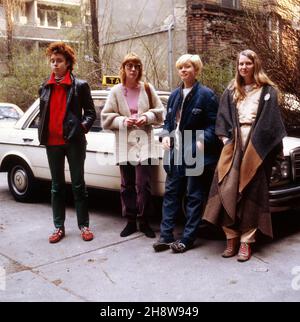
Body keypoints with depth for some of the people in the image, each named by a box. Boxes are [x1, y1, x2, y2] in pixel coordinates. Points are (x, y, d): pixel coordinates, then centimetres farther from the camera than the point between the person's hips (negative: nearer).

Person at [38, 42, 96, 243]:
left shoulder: (80, 86, 0)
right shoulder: (45, 87, 13)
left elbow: (91, 112, 1)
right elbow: (43, 113, 20)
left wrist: (83, 126, -15)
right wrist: (42, 132, 5)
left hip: (74, 141, -4)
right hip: (52, 143, 4)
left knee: (78, 185, 4)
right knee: (57, 186, 10)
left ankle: (84, 226, 14)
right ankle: (59, 227, 19)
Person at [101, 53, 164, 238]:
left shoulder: (147, 88, 4)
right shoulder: (116, 91, 3)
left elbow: (160, 112, 9)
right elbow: (106, 117, 4)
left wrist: (147, 117, -9)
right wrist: (122, 121, -12)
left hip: (144, 143, -1)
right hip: (124, 144, 1)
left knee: (143, 185, -5)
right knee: (127, 185, 7)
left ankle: (144, 222, 9)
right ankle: (130, 221, 19)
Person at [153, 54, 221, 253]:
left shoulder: (206, 94, -5)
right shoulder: (175, 95, 13)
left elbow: (214, 124, -8)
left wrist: (203, 141, -23)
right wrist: (165, 135, 1)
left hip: (196, 154, -6)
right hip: (176, 152, 6)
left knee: (194, 197, 3)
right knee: (171, 193, 9)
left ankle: (187, 239, 11)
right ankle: (166, 235, 17)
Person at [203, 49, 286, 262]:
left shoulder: (267, 91, 7)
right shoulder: (231, 92, 18)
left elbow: (270, 122, -1)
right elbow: (223, 119, 13)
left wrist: (256, 144, -10)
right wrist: (226, 139, -1)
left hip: (256, 147, -3)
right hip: (233, 146, 3)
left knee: (250, 193, -4)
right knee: (228, 190, -6)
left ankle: (246, 241, 2)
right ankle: (232, 238, 3)